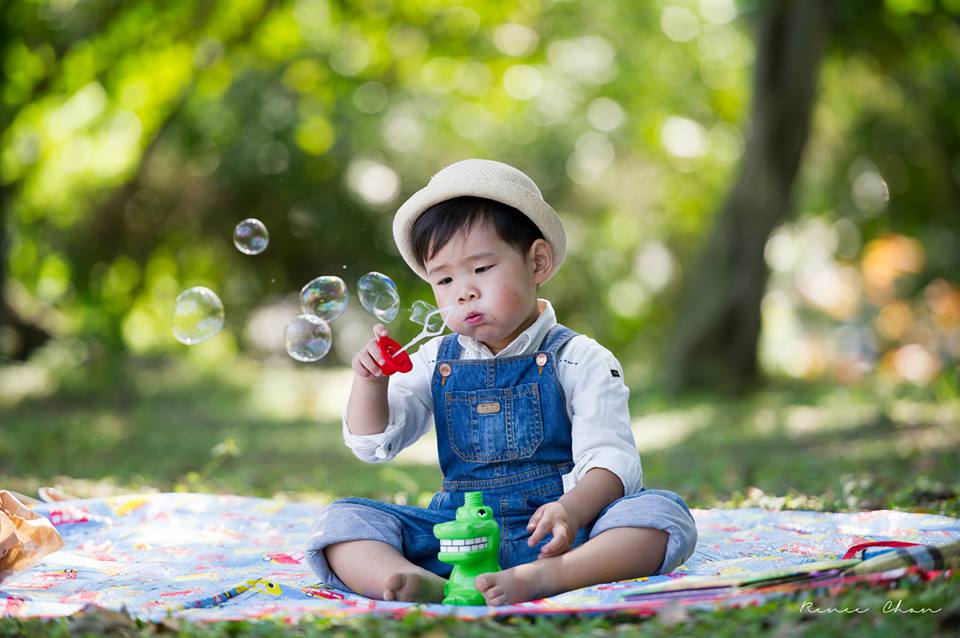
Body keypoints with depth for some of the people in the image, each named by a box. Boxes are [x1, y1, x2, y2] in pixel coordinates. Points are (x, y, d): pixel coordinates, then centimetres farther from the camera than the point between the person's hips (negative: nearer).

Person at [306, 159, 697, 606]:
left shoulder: (579, 360, 1)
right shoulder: (435, 363, 13)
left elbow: (610, 459, -9)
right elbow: (373, 444, 12)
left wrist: (572, 509, -31)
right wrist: (370, 381, -8)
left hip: (552, 532, -3)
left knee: (664, 513, -29)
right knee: (340, 519, -16)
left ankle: (537, 579, -48)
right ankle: (417, 583, -45)